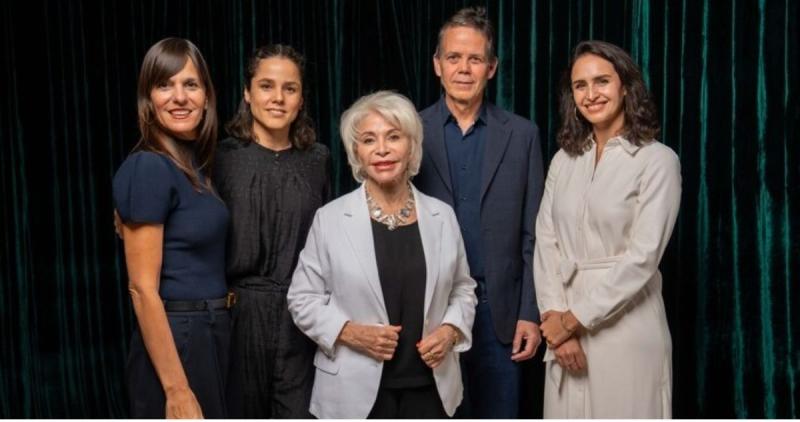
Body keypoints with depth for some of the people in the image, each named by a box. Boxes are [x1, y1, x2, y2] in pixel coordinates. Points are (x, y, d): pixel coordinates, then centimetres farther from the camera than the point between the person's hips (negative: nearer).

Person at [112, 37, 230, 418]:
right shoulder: (148, 167, -16)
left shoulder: (194, 163, 9)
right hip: (173, 341, -9)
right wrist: (177, 391, -21)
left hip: (208, 335, 9)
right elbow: (142, 288, -19)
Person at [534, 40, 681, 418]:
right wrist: (555, 316, -10)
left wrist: (575, 319, -11)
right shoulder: (564, 159, 9)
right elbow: (545, 241, 3)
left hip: (625, 326, -4)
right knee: (568, 414, 12)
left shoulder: (657, 160, -7)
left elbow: (642, 256, -14)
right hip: (564, 324, 5)